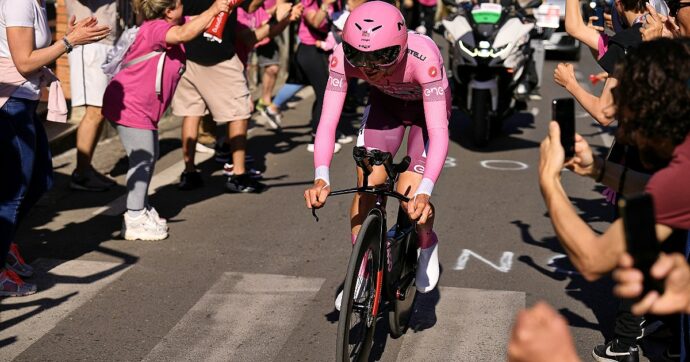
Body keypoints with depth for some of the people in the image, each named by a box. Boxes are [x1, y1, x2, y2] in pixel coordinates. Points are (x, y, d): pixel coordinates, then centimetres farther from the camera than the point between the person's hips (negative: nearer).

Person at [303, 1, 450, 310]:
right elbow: (328, 122, -34)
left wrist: (424, 191, -55)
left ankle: (428, 246, 19)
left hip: (426, 106, -3)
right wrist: (321, 178, -49)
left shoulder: (423, 57, -42)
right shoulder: (344, 56, -32)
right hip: (385, 102, 3)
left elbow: (438, 131, -43)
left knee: (411, 197, -16)